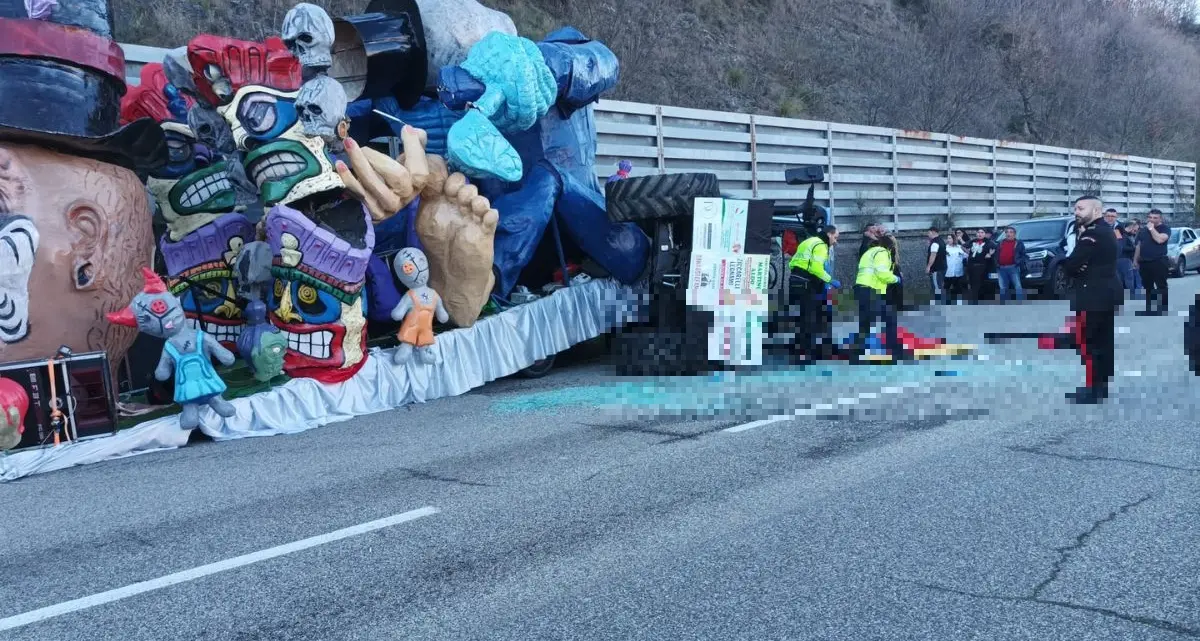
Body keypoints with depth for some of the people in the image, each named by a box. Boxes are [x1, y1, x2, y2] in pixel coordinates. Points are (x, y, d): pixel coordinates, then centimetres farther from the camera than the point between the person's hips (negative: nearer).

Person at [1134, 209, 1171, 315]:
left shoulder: (1165, 229, -2)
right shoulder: (1143, 230, 16)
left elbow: (1159, 239, -22)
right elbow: (1138, 246, 19)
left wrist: (1151, 228, -12)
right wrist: (1135, 260, 15)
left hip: (1159, 262, -6)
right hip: (1144, 263, 6)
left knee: (1161, 286, -7)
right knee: (1147, 287, 9)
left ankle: (1164, 309, -8)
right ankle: (1149, 308, 15)